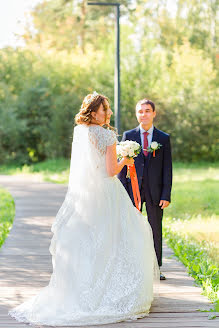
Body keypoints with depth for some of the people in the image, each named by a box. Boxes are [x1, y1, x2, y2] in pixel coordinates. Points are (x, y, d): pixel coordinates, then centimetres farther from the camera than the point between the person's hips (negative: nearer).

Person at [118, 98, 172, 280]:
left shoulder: (164, 138, 5)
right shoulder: (128, 136, 5)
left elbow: (167, 168, 3)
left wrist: (166, 195, -5)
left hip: (155, 191, 0)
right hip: (133, 189, 0)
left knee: (156, 230, 6)